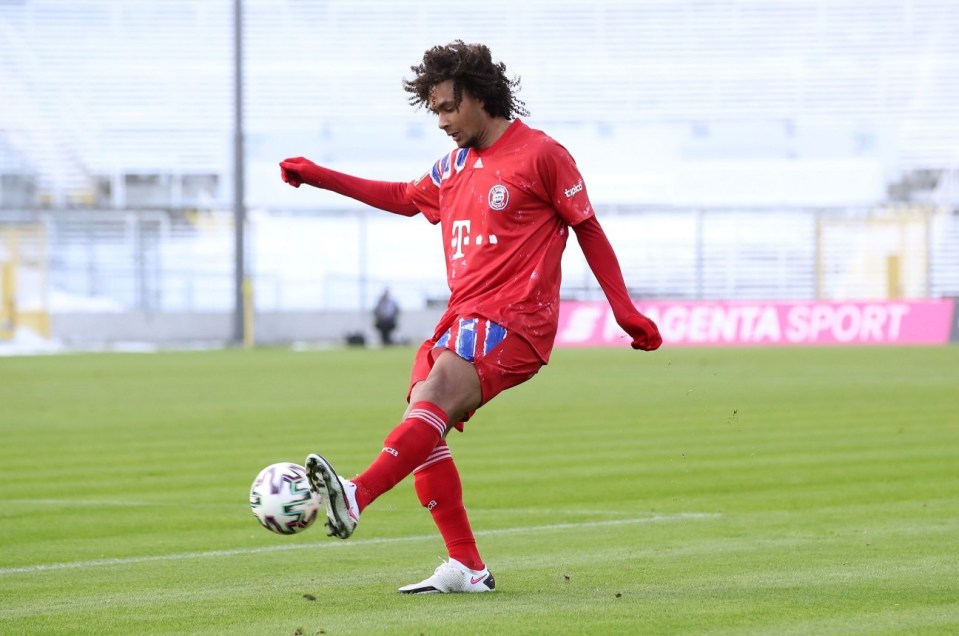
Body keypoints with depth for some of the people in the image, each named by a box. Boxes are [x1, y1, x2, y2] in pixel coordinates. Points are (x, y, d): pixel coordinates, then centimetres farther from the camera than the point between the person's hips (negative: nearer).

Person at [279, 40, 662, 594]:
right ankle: (467, 568, -5)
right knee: (421, 429, -7)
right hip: (463, 318, 8)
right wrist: (318, 176, 33)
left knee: (434, 399, -28)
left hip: (513, 320, -8)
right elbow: (406, 198, 35)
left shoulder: (540, 154, -4)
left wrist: (625, 311, -2)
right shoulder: (456, 166, 18)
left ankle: (355, 499, -47)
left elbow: (588, 229, 1)